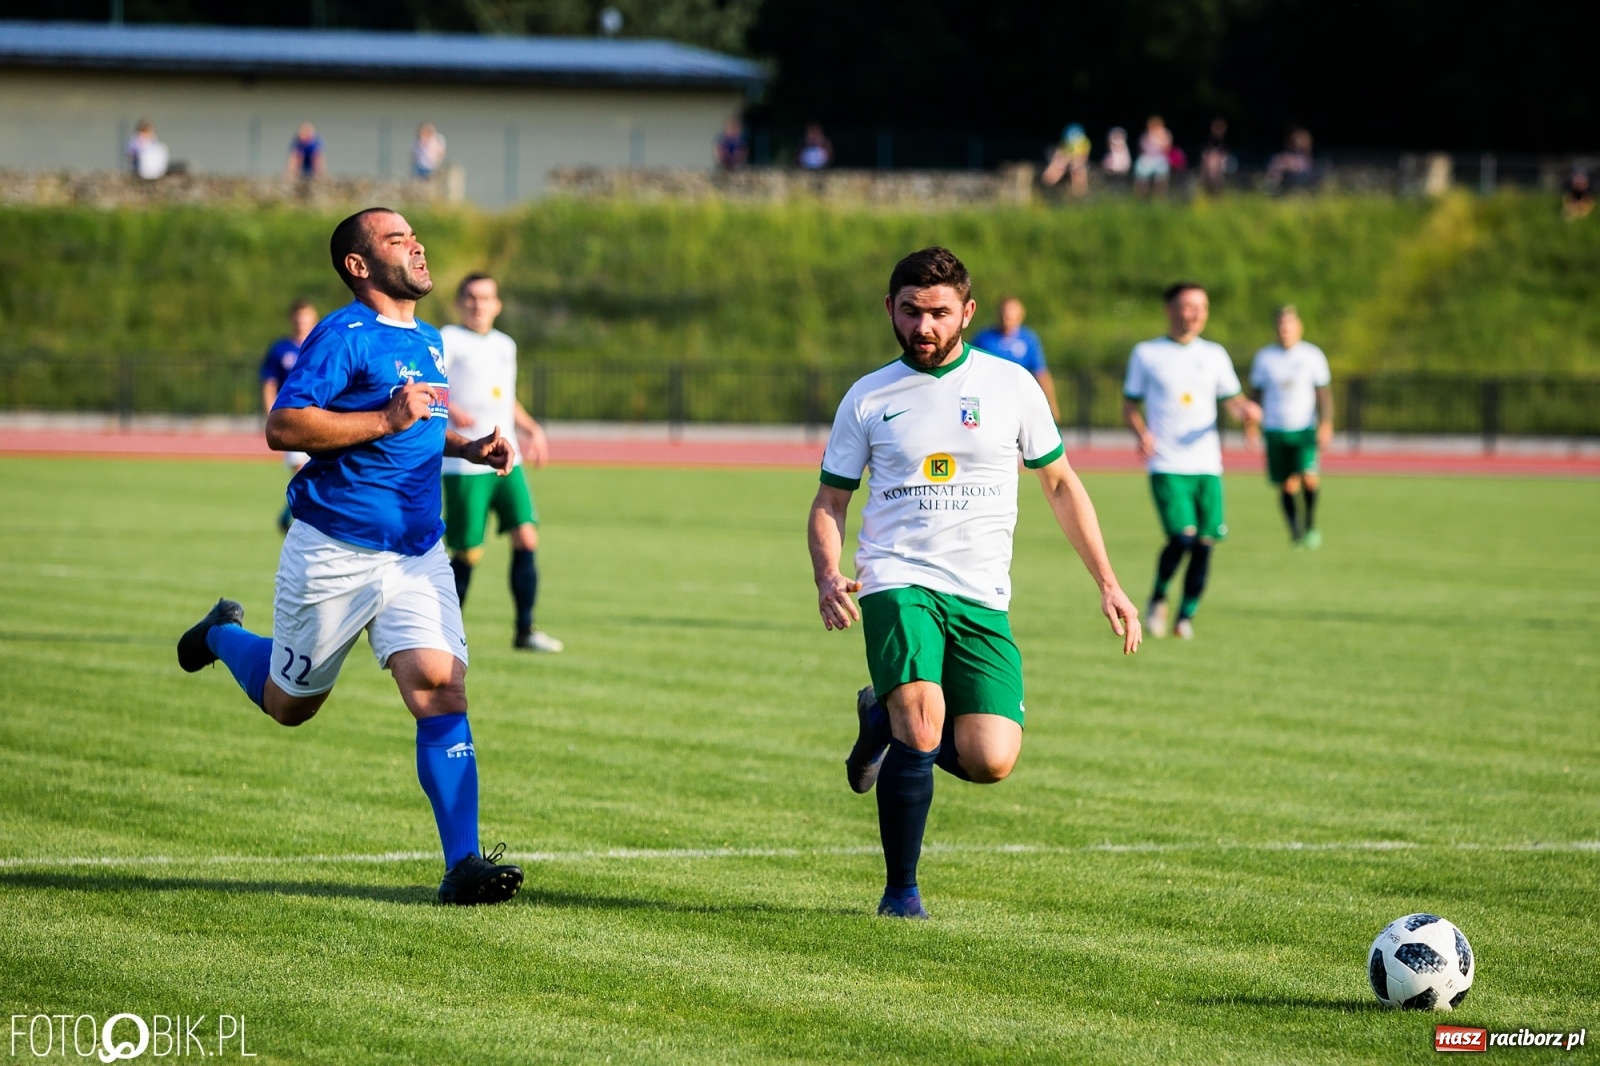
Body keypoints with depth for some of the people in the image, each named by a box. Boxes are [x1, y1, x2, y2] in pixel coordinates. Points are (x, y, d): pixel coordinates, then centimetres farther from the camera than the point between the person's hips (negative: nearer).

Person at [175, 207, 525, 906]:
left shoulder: (429, 342, 14)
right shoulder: (342, 337, -13)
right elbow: (282, 427, -22)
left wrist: (466, 447, 13)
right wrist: (388, 419, -26)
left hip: (418, 554, 5)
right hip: (336, 553, -5)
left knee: (441, 689, -15)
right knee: (288, 704, 13)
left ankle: (462, 866, -19)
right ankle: (222, 635, 46)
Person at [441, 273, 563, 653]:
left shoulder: (505, 346, 18)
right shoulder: (449, 340, -3)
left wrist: (531, 430, 19)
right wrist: (450, 411, -31)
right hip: (464, 463, -6)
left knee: (526, 537, -6)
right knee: (468, 553, -4)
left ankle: (525, 630, 0)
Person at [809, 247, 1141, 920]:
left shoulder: (1010, 386, 7)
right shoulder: (868, 399, 7)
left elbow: (1060, 485, 16)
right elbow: (829, 503, 12)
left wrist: (1108, 584, 9)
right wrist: (827, 577, -9)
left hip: (981, 598, 2)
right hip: (898, 585, -2)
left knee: (990, 762, -14)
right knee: (922, 732, -25)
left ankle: (884, 721, 19)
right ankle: (901, 891, -5)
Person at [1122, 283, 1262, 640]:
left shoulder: (1214, 355, 13)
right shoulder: (1146, 354, 6)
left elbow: (1232, 399, 15)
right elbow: (1129, 405, 9)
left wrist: (1246, 410, -9)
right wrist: (1142, 433, -12)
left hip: (1207, 465, 3)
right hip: (1167, 466, -3)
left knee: (1205, 541, -3)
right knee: (1182, 537, -18)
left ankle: (1186, 615, 11)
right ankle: (1158, 598, 8)